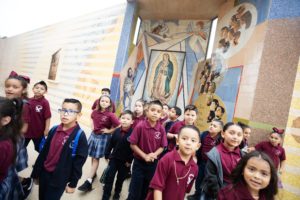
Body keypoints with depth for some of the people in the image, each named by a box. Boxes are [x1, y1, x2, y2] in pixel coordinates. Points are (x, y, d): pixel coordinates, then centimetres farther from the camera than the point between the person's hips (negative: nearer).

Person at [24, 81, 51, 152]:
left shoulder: (45, 102, -20)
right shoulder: (29, 100, -5)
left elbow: (48, 117, -18)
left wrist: (46, 129, -17)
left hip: (39, 131, -5)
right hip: (26, 129, 5)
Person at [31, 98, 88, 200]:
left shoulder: (80, 136, -20)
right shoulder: (54, 130, -3)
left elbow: (79, 163, -15)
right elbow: (43, 152, 5)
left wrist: (73, 183, -8)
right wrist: (36, 173, 11)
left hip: (59, 179, -5)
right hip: (44, 174, 5)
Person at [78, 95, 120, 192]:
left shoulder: (110, 115, -19)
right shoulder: (95, 112, -2)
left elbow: (118, 125, -22)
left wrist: (109, 131, -14)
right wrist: (93, 127, 8)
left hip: (103, 137, -5)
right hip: (93, 135, 5)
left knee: (96, 158, -1)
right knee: (93, 156, 16)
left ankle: (88, 182, 3)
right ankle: (94, 173, 37)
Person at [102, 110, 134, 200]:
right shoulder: (116, 131, -6)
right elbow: (110, 144, 3)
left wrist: (129, 160, -15)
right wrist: (107, 155, 4)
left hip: (125, 161, -2)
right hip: (114, 158, 2)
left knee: (120, 179, 18)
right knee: (109, 177, 7)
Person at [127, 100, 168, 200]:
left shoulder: (161, 129, -10)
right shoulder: (140, 126, -19)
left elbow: (162, 146, -1)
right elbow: (133, 144, -12)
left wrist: (154, 154, -19)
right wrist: (145, 156, -19)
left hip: (153, 164, 3)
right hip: (139, 162, -3)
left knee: (146, 190, 21)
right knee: (134, 191, 10)